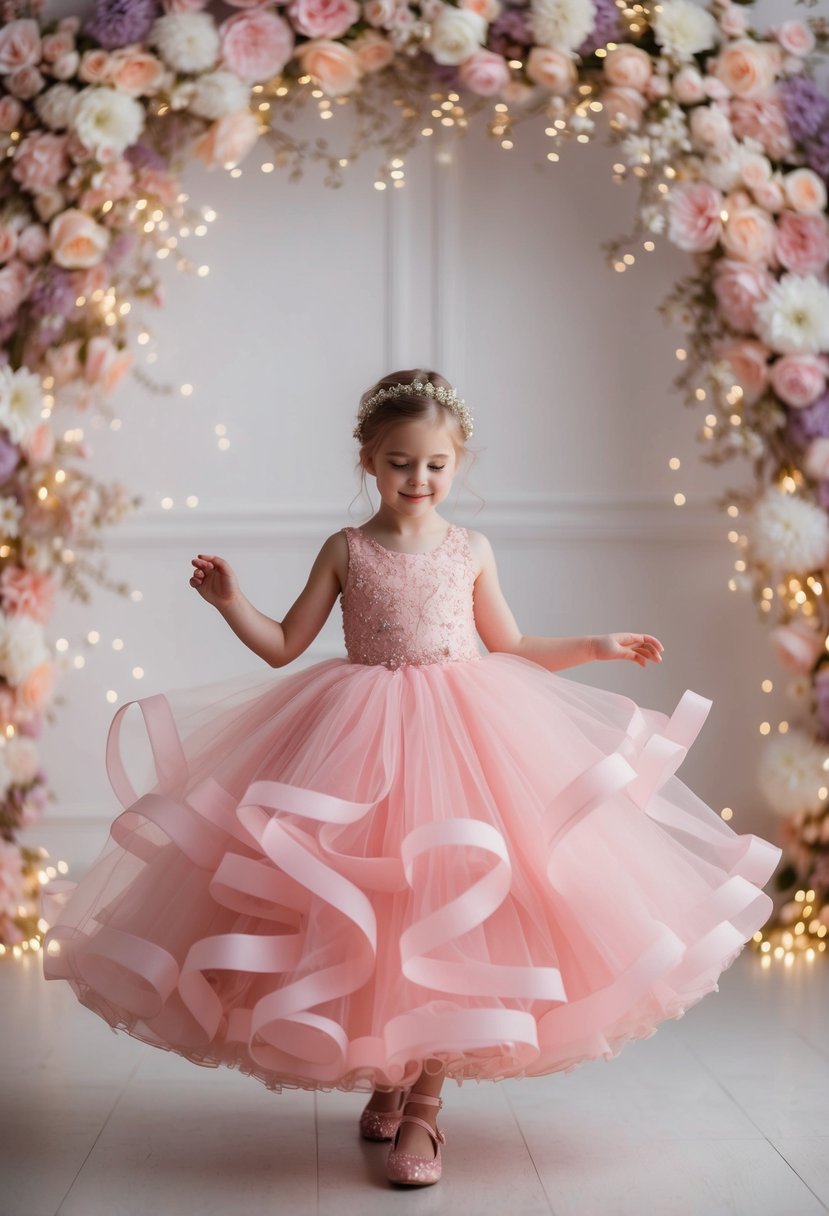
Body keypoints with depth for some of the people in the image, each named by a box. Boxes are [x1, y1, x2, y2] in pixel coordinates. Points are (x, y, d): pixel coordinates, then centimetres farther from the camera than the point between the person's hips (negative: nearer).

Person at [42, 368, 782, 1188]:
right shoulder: (346, 550, 3)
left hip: (462, 737, 0)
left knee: (447, 915, -6)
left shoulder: (471, 551, 7)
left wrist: (596, 647, 12)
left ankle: (423, 1106, 2)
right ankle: (386, 1076, 23)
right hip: (360, 746, 0)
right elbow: (283, 646, 6)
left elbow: (511, 651, 17)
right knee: (363, 916, 0)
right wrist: (229, 602, -8)